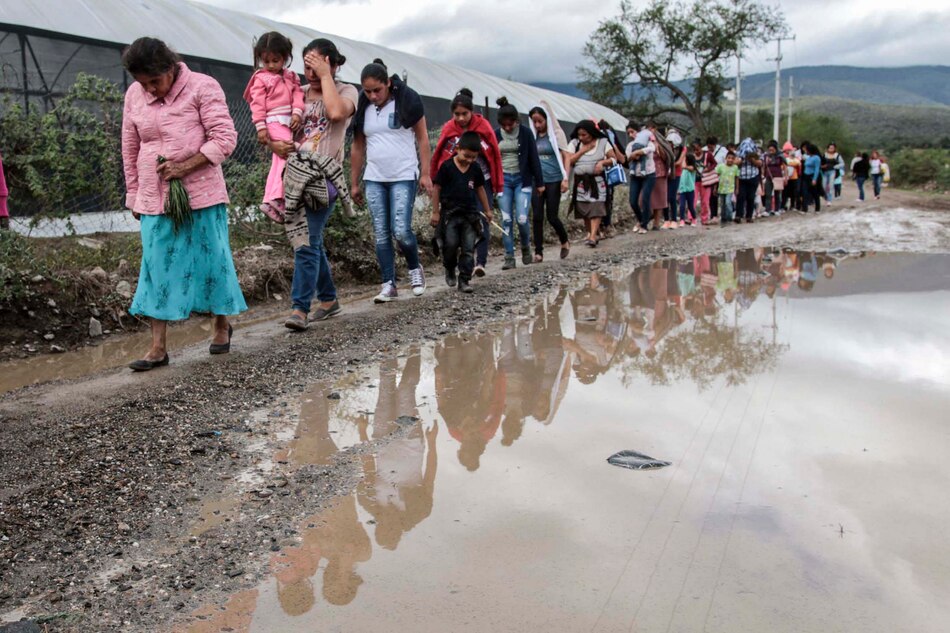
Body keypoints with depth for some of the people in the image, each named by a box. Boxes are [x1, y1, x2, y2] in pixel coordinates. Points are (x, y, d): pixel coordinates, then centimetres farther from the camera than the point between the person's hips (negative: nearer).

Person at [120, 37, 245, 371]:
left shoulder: (202, 87, -7)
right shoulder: (134, 95, 6)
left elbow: (225, 138, -14)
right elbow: (130, 150, 15)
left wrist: (184, 167, -20)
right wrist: (134, 195, 16)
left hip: (201, 195, -3)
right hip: (154, 199, 4)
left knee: (211, 260, 5)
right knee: (157, 269, 1)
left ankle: (222, 325, 29)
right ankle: (158, 348, 5)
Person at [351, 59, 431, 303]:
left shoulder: (407, 100, -3)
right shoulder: (362, 108, 8)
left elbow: (422, 137, 0)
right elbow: (358, 147, 13)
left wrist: (425, 173, -7)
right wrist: (354, 183, 12)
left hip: (404, 177, -4)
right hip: (374, 179, 4)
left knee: (401, 231, -12)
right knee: (381, 235, 2)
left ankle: (415, 269, 15)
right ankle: (388, 284, 9)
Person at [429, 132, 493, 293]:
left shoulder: (475, 170, 5)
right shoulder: (447, 167, -7)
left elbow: (480, 189, 18)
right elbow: (436, 189, -3)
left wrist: (487, 210, 21)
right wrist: (435, 212, -4)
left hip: (470, 214, 3)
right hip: (450, 213, -3)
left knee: (468, 248, -2)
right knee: (451, 244, -10)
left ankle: (464, 279, 4)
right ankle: (449, 269, 18)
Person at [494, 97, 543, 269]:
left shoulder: (525, 133, -2)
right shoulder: (495, 135, 3)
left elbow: (534, 158, 1)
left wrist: (539, 182, 1)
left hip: (522, 179, -2)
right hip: (503, 179, 2)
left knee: (522, 219, -10)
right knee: (506, 220, -2)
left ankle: (526, 248, 18)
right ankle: (509, 258, 3)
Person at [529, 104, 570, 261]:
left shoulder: (556, 134, -1)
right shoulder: (532, 136, 8)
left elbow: (565, 157, -2)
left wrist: (565, 179, -10)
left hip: (553, 180, -3)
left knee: (552, 216, -1)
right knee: (537, 217, -2)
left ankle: (565, 241, 26)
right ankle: (538, 252, 5)